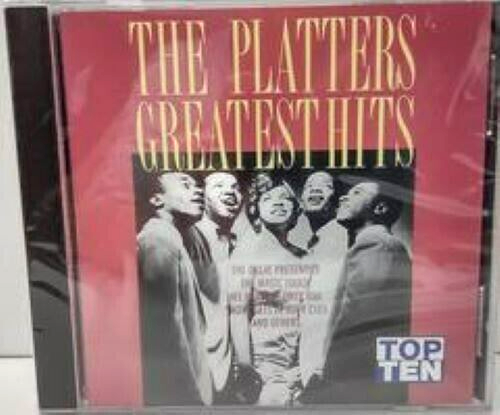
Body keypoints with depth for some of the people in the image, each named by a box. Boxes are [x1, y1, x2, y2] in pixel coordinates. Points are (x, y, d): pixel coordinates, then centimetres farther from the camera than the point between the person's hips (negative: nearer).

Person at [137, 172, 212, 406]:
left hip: (178, 387, 10)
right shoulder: (160, 240, -15)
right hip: (174, 390, -10)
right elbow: (166, 325, -21)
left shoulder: (171, 241, 16)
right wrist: (192, 395, -17)